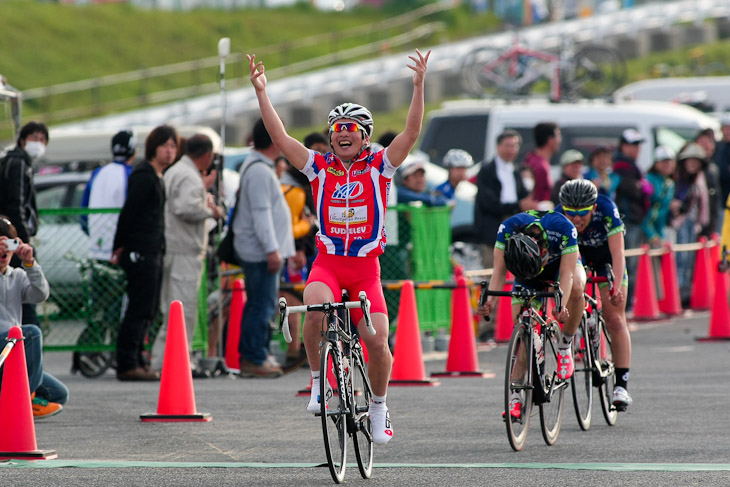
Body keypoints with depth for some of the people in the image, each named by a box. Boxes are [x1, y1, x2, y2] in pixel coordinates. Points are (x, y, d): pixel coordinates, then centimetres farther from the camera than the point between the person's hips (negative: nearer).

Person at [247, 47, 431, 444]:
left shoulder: (380, 167, 3)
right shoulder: (319, 168, 6)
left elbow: (412, 132, -7)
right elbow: (280, 137, 0)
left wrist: (419, 86, -17)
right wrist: (261, 92, -6)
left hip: (366, 267, 0)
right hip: (327, 263, 0)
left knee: (377, 341, -9)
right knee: (315, 311, -31)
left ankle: (378, 405, 16)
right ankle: (318, 379, -10)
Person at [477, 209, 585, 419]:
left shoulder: (563, 228, -40)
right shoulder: (507, 228, -36)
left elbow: (567, 273, -41)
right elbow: (499, 270, -34)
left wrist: (562, 305, -56)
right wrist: (491, 301, -50)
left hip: (562, 262, -2)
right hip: (525, 272, 2)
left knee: (576, 287, -37)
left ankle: (565, 345, -16)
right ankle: (515, 395, -5)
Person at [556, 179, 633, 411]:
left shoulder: (607, 210, -36)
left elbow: (618, 253, -38)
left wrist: (617, 288, -50)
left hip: (605, 254, -2)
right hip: (577, 253, 2)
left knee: (615, 319, -11)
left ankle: (621, 385, -11)